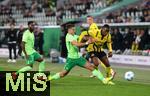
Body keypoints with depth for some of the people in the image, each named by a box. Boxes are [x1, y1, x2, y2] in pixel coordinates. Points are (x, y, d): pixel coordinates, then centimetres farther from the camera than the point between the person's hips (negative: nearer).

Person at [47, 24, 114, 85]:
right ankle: (49, 78, 16)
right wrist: (86, 43, -27)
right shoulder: (68, 36, -15)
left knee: (91, 67, -3)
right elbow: (76, 44, -27)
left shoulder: (74, 36, 10)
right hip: (71, 58, -7)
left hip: (78, 57, 7)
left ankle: (104, 80, -4)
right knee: (64, 73, -3)